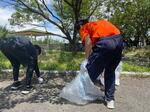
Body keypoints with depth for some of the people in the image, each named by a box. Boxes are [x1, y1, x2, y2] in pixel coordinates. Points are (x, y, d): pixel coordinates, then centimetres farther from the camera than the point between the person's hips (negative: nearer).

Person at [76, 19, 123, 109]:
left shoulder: (84, 28, 18)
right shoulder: (96, 23, 36)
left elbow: (88, 42, 1)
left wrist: (87, 59, 8)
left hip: (105, 42, -7)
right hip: (119, 40, 7)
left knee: (90, 70, 10)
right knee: (110, 71, 21)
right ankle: (110, 100, 25)